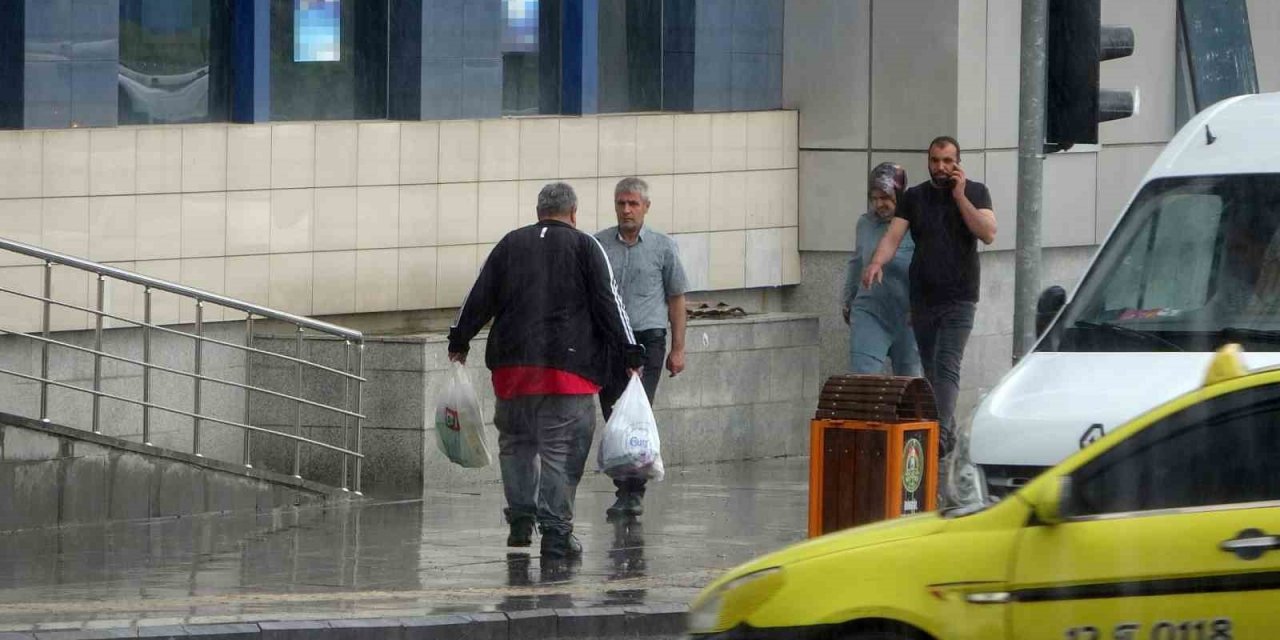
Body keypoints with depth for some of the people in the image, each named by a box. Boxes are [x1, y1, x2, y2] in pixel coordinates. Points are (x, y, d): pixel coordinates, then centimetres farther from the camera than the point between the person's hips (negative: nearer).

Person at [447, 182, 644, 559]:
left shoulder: (511, 245, 12)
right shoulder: (584, 247, 3)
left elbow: (480, 299, 12)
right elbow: (608, 304, -2)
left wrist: (459, 341, 23)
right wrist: (631, 354, 1)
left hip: (512, 363, 3)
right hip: (568, 367, -3)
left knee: (516, 441, 18)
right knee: (562, 449, -2)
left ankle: (521, 518, 11)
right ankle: (555, 532, -5)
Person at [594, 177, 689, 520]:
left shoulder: (662, 247, 5)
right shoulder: (598, 245, 7)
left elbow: (676, 298, 9)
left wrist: (678, 349, 5)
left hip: (647, 340, -2)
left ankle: (634, 492, -12)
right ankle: (623, 489, 13)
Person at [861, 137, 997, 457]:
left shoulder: (975, 193, 4)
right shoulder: (914, 197, 10)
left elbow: (988, 233, -10)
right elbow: (894, 235, -1)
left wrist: (960, 197, -14)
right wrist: (877, 262, -21)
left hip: (958, 298, -4)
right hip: (922, 298, 4)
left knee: (947, 367, -16)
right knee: (930, 369, 8)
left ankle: (940, 433, -25)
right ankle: (949, 432, 19)